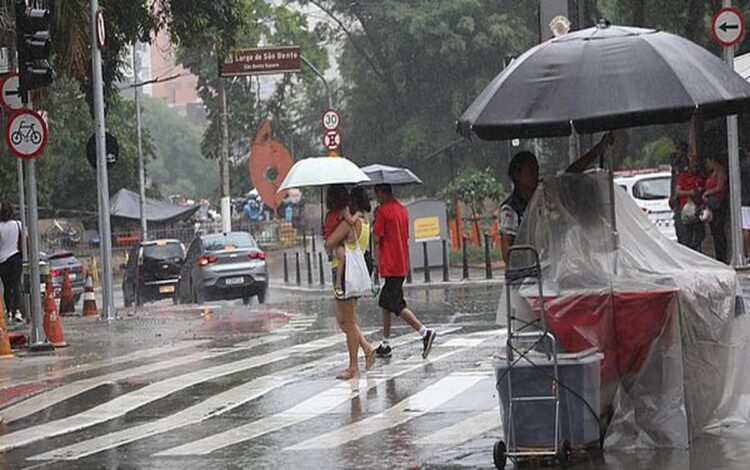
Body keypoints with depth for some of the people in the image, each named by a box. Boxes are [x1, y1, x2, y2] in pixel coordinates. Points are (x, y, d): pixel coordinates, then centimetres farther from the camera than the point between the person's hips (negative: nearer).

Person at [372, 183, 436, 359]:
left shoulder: (383, 211, -11)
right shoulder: (402, 210, 13)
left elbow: (377, 238, -15)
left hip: (390, 265, -9)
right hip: (402, 264, 9)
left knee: (397, 305, -11)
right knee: (385, 303, 16)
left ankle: (425, 332, -24)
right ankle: (385, 345, 18)